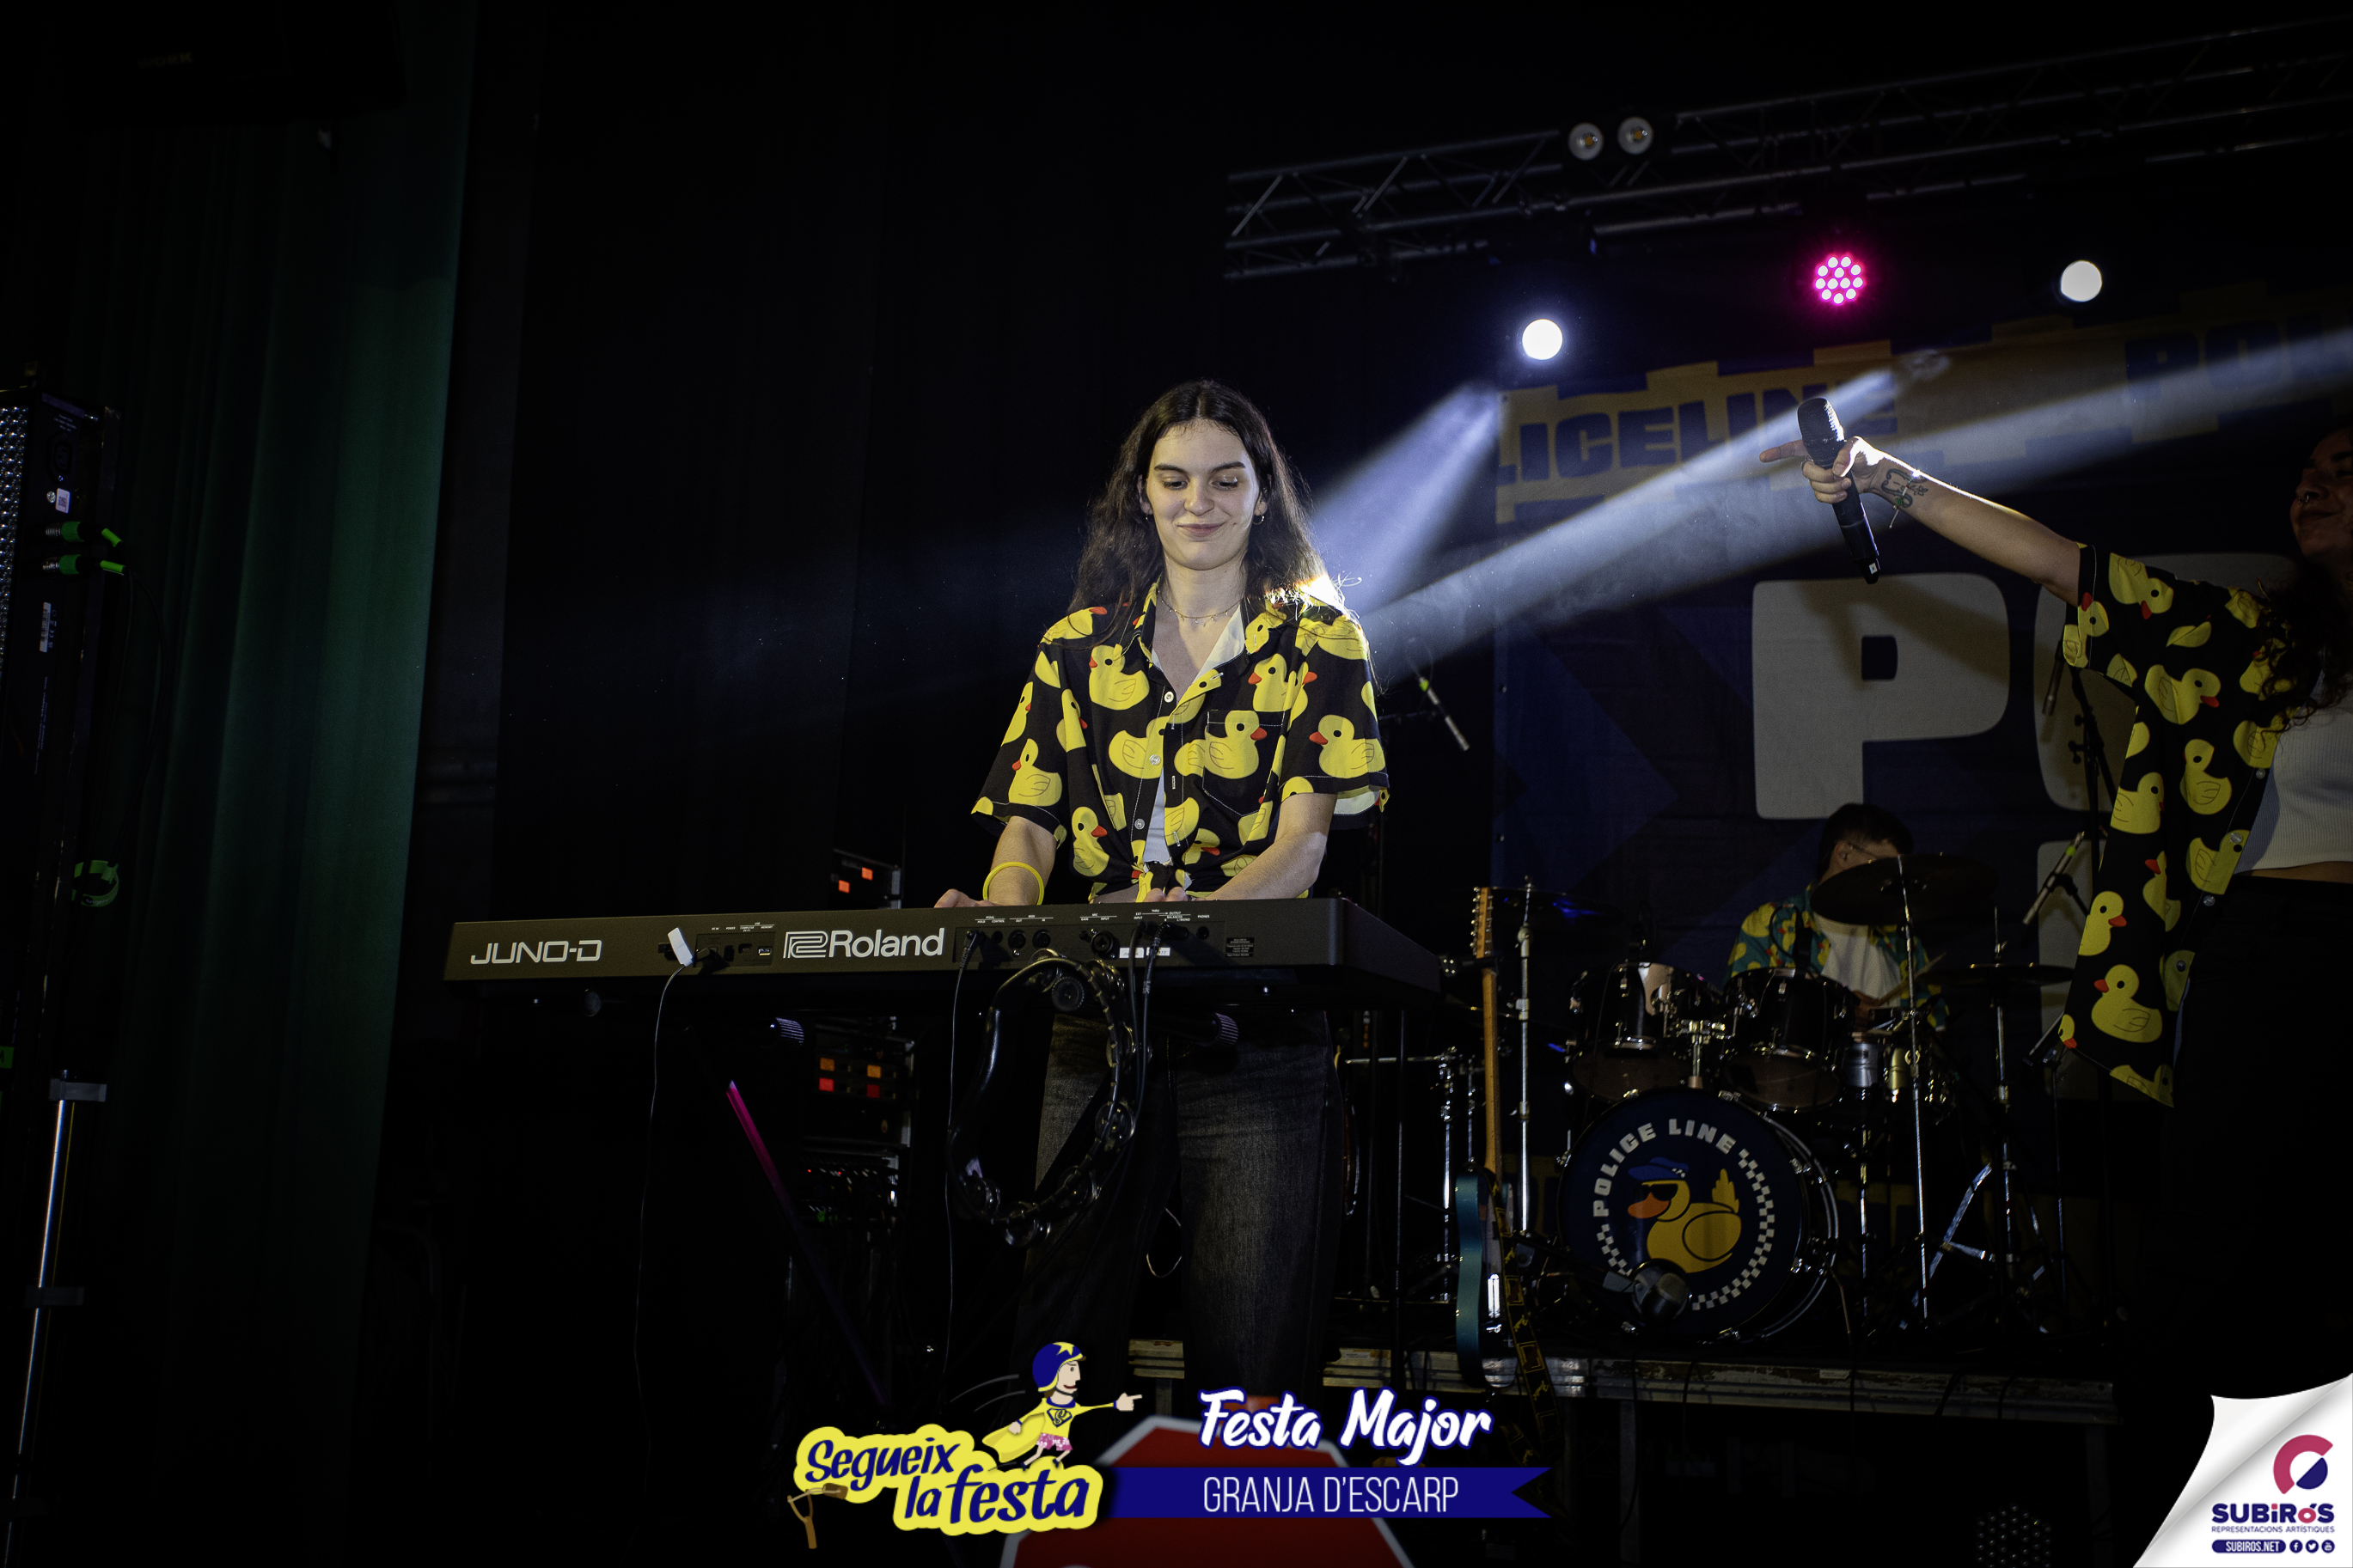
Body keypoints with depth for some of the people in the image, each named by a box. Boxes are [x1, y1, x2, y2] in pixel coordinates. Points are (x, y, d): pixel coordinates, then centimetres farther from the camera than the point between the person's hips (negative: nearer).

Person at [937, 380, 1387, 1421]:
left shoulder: (1316, 642, 5)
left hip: (1256, 1031, -2)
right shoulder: (1080, 647, 14)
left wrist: (1191, 920, -26)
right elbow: (1029, 825, 10)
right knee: (1052, 1331, 1)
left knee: (1248, 1354, -5)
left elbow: (1304, 839, -6)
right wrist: (1003, 917, -14)